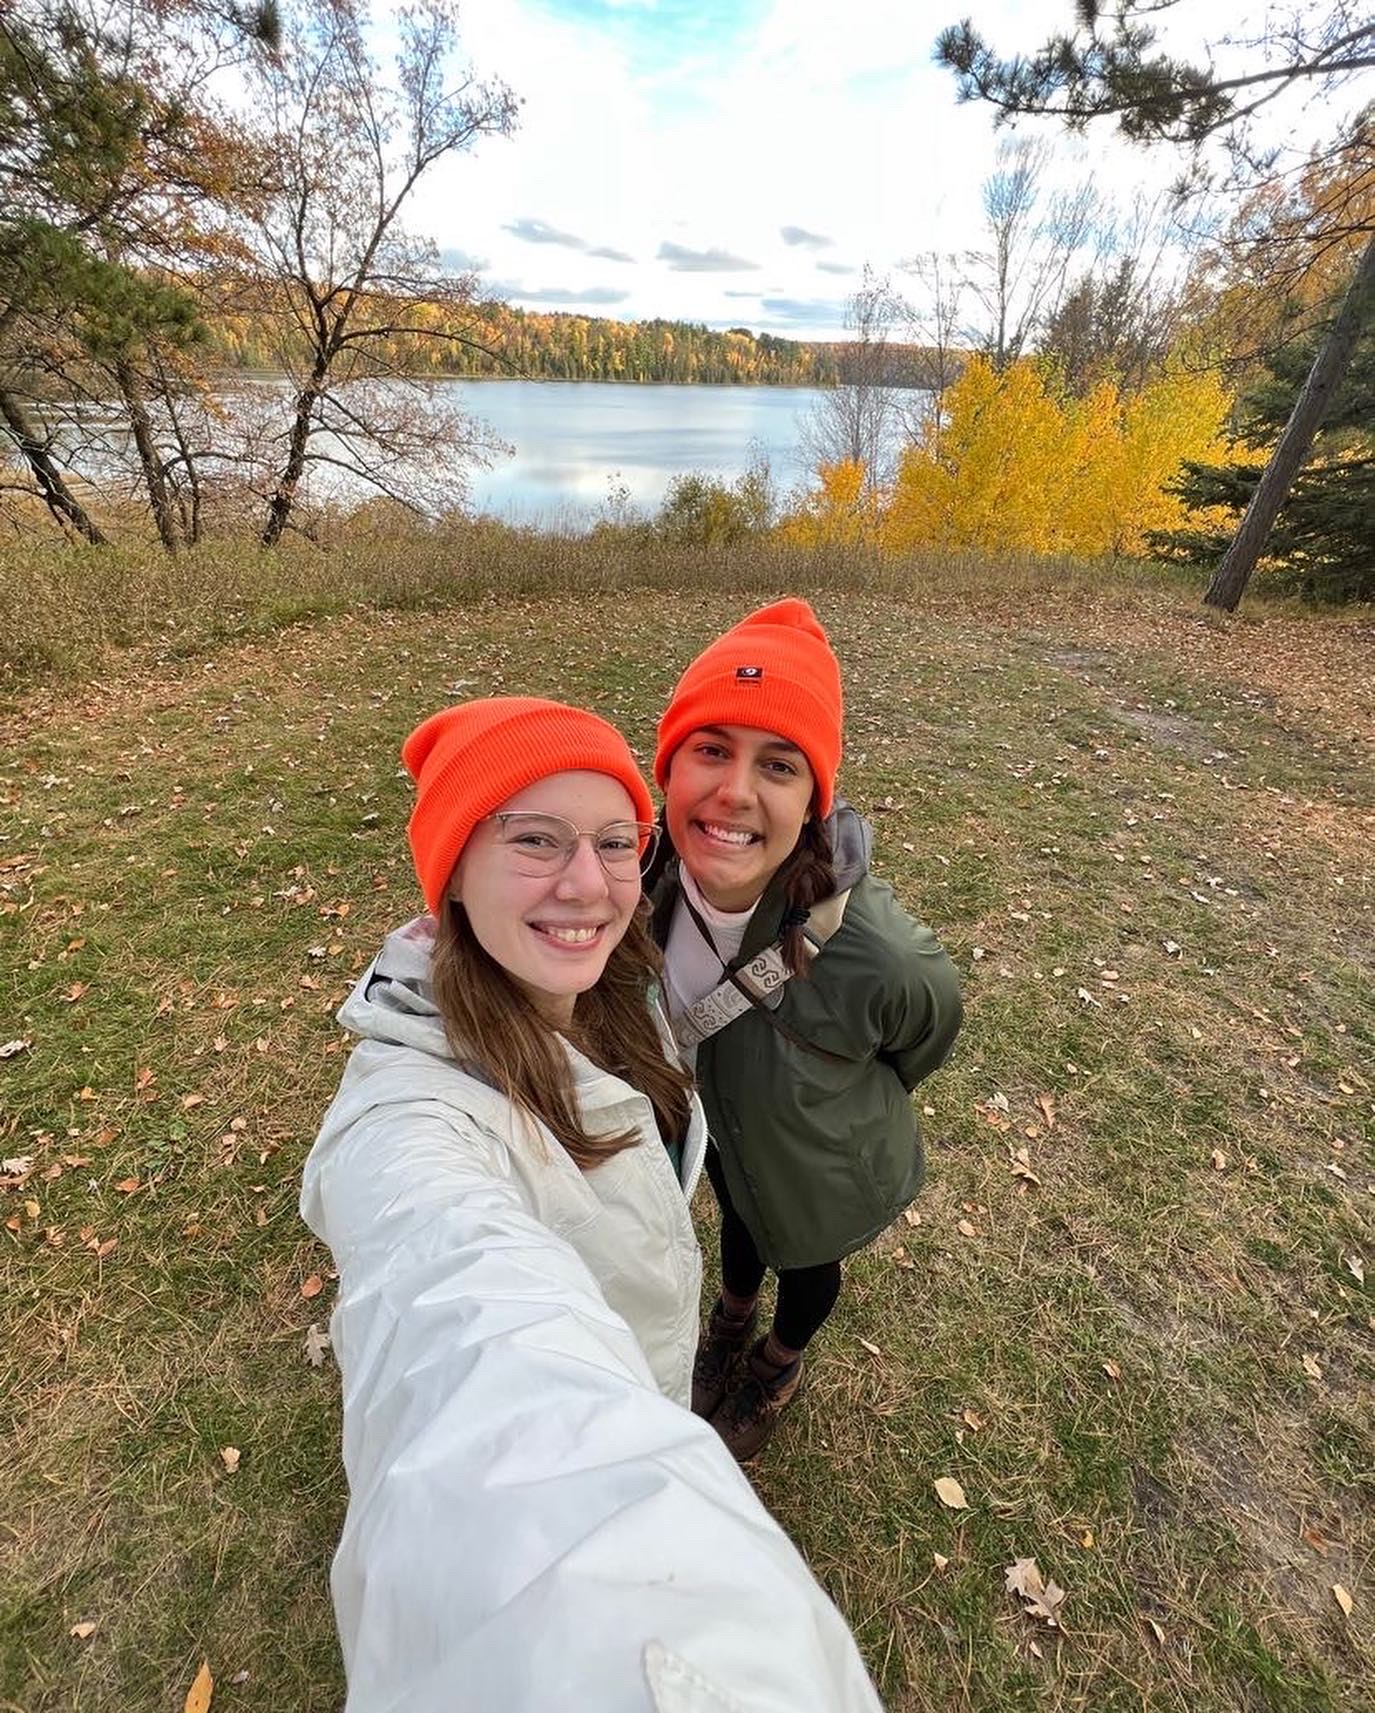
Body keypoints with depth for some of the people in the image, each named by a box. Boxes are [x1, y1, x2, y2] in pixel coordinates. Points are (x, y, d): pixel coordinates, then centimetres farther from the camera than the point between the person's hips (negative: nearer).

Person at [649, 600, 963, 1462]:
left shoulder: (881, 961, -43)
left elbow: (925, 1040, -17)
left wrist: (845, 1109, -2)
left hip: (825, 1174, -2)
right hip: (719, 1134, 3)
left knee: (805, 1262, 30)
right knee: (737, 1224, 35)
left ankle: (778, 1367, 66)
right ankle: (733, 1320, 70)